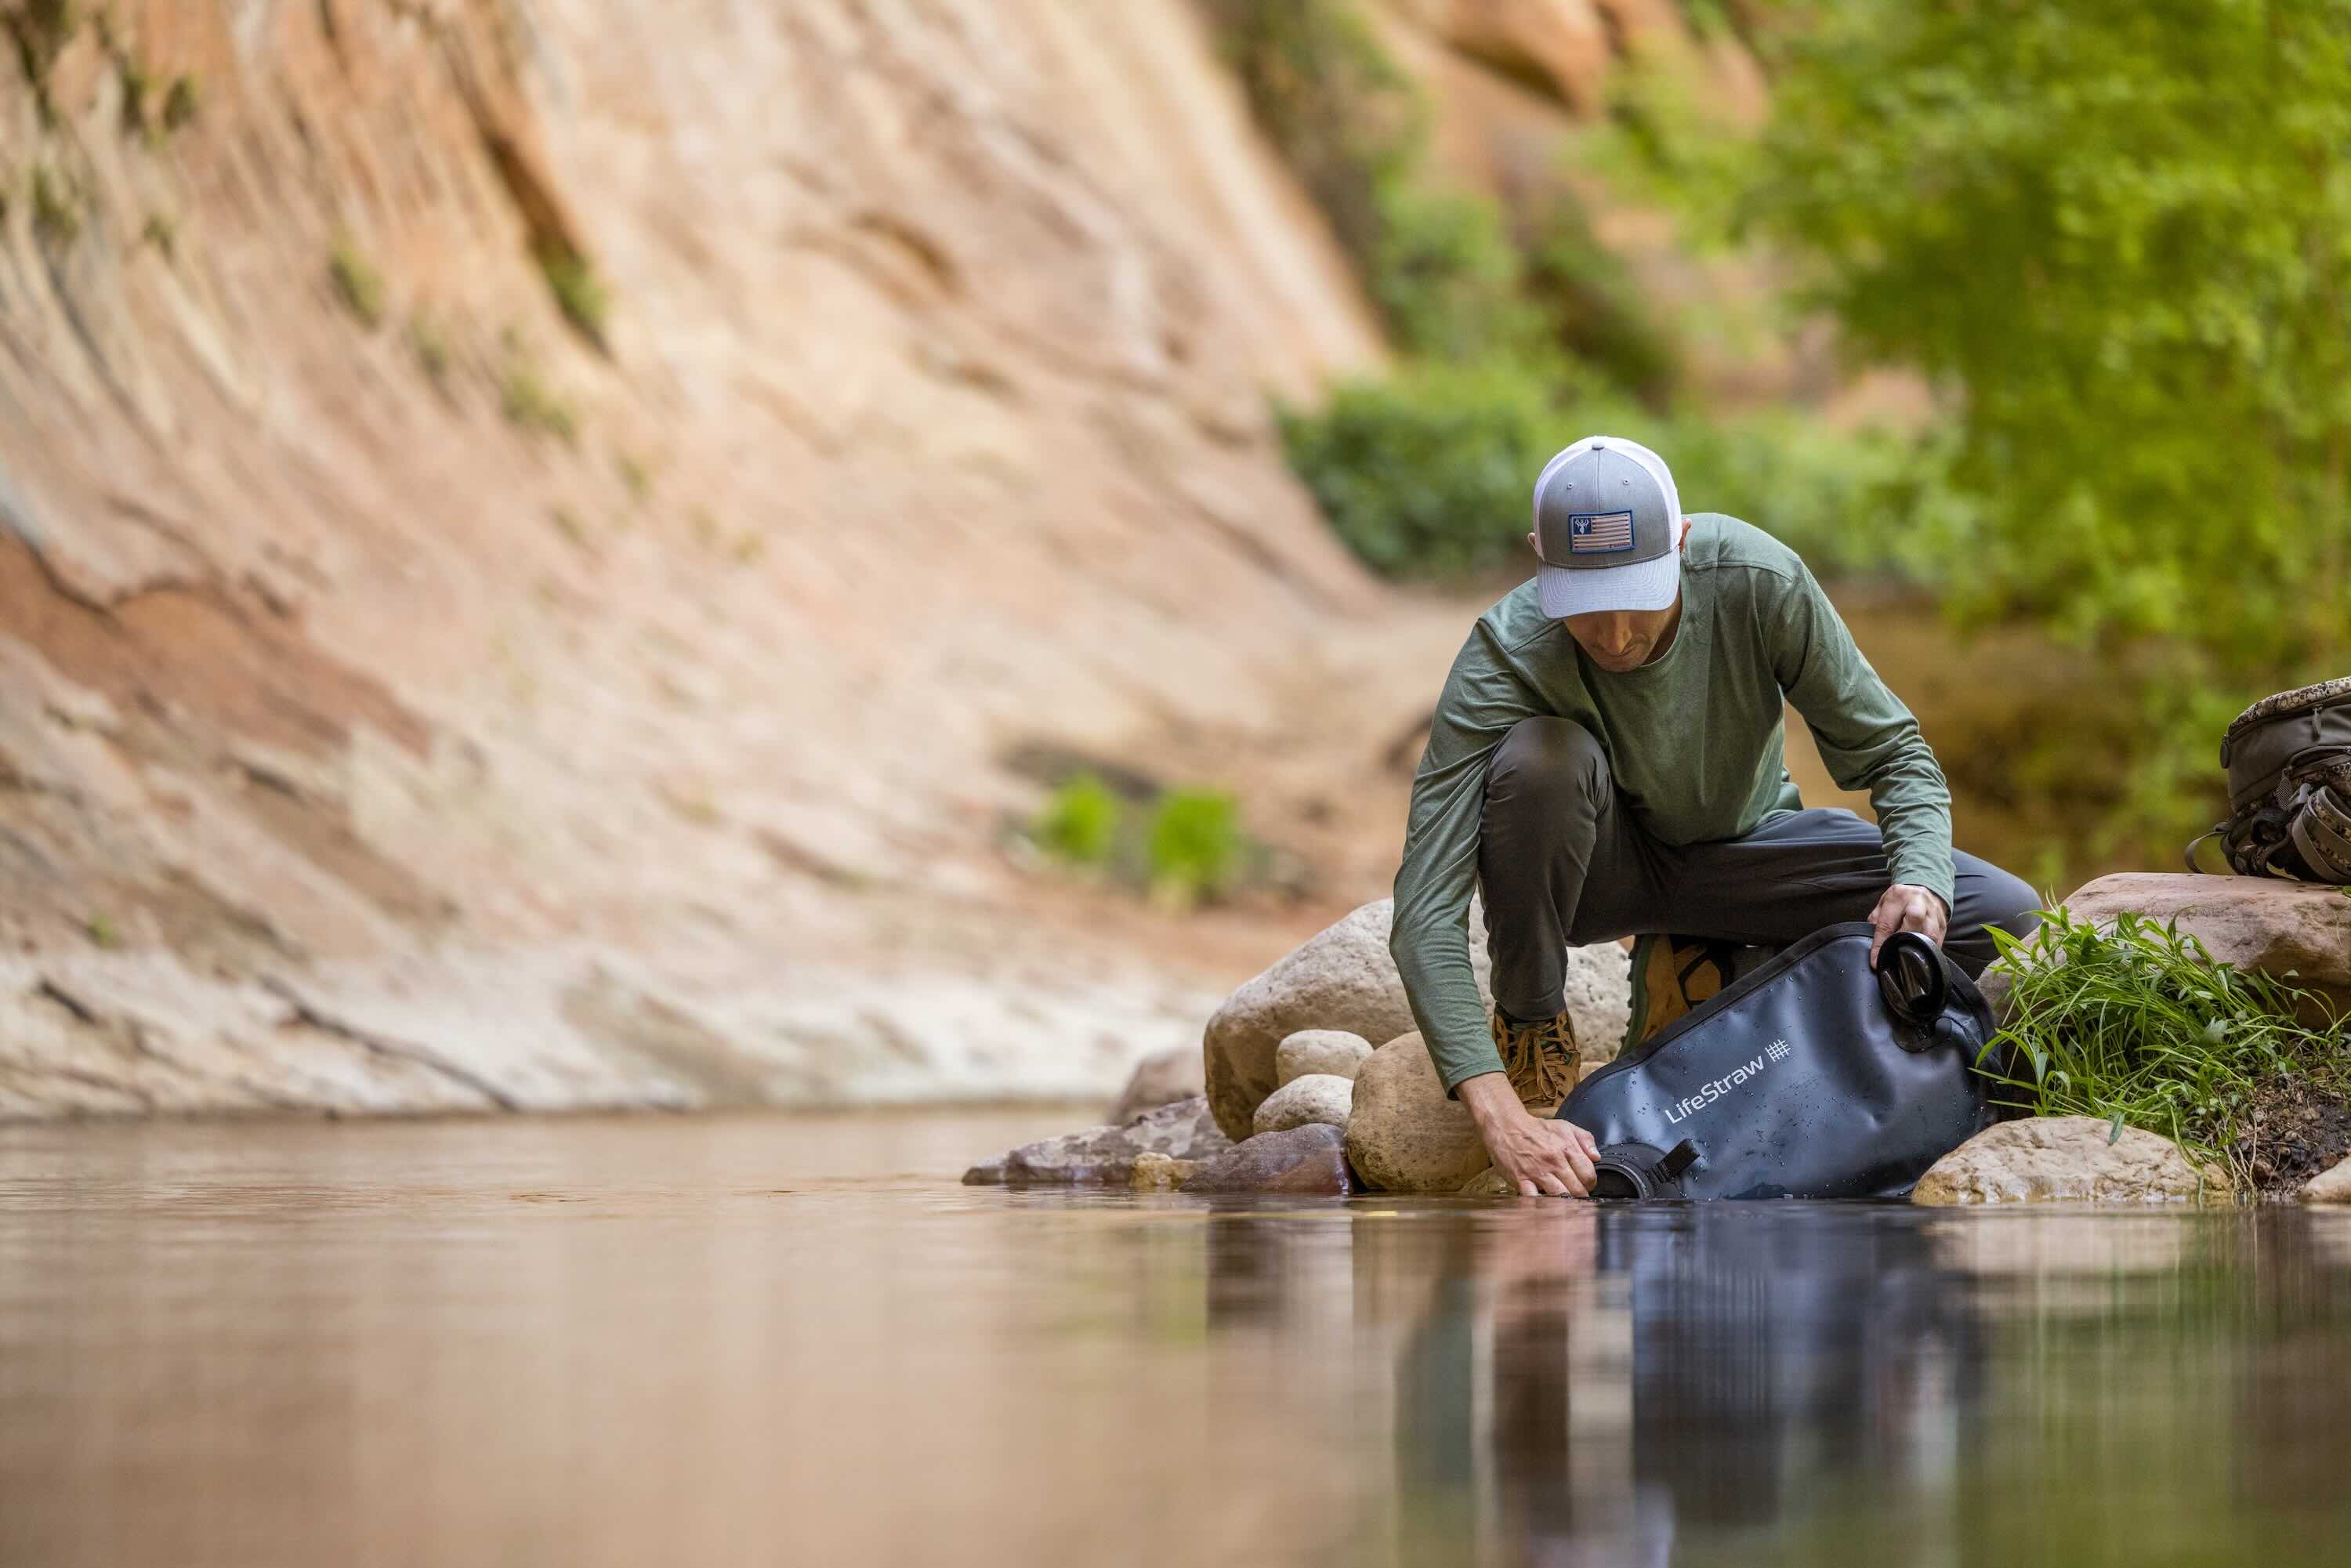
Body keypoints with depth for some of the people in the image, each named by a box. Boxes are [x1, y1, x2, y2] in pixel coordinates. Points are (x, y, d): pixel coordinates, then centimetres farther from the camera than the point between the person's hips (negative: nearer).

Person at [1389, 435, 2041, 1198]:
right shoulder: (1504, 656, -33)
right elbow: (1425, 911, -38)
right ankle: (1528, 1019, -11)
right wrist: (1502, 1116, -51)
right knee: (1544, 757, -37)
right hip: (1600, 868, -2)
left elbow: (1892, 750, -16)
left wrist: (1920, 878, -39)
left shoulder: (1759, 581, -29)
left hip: (1742, 852, 2)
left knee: (2004, 917, -16)